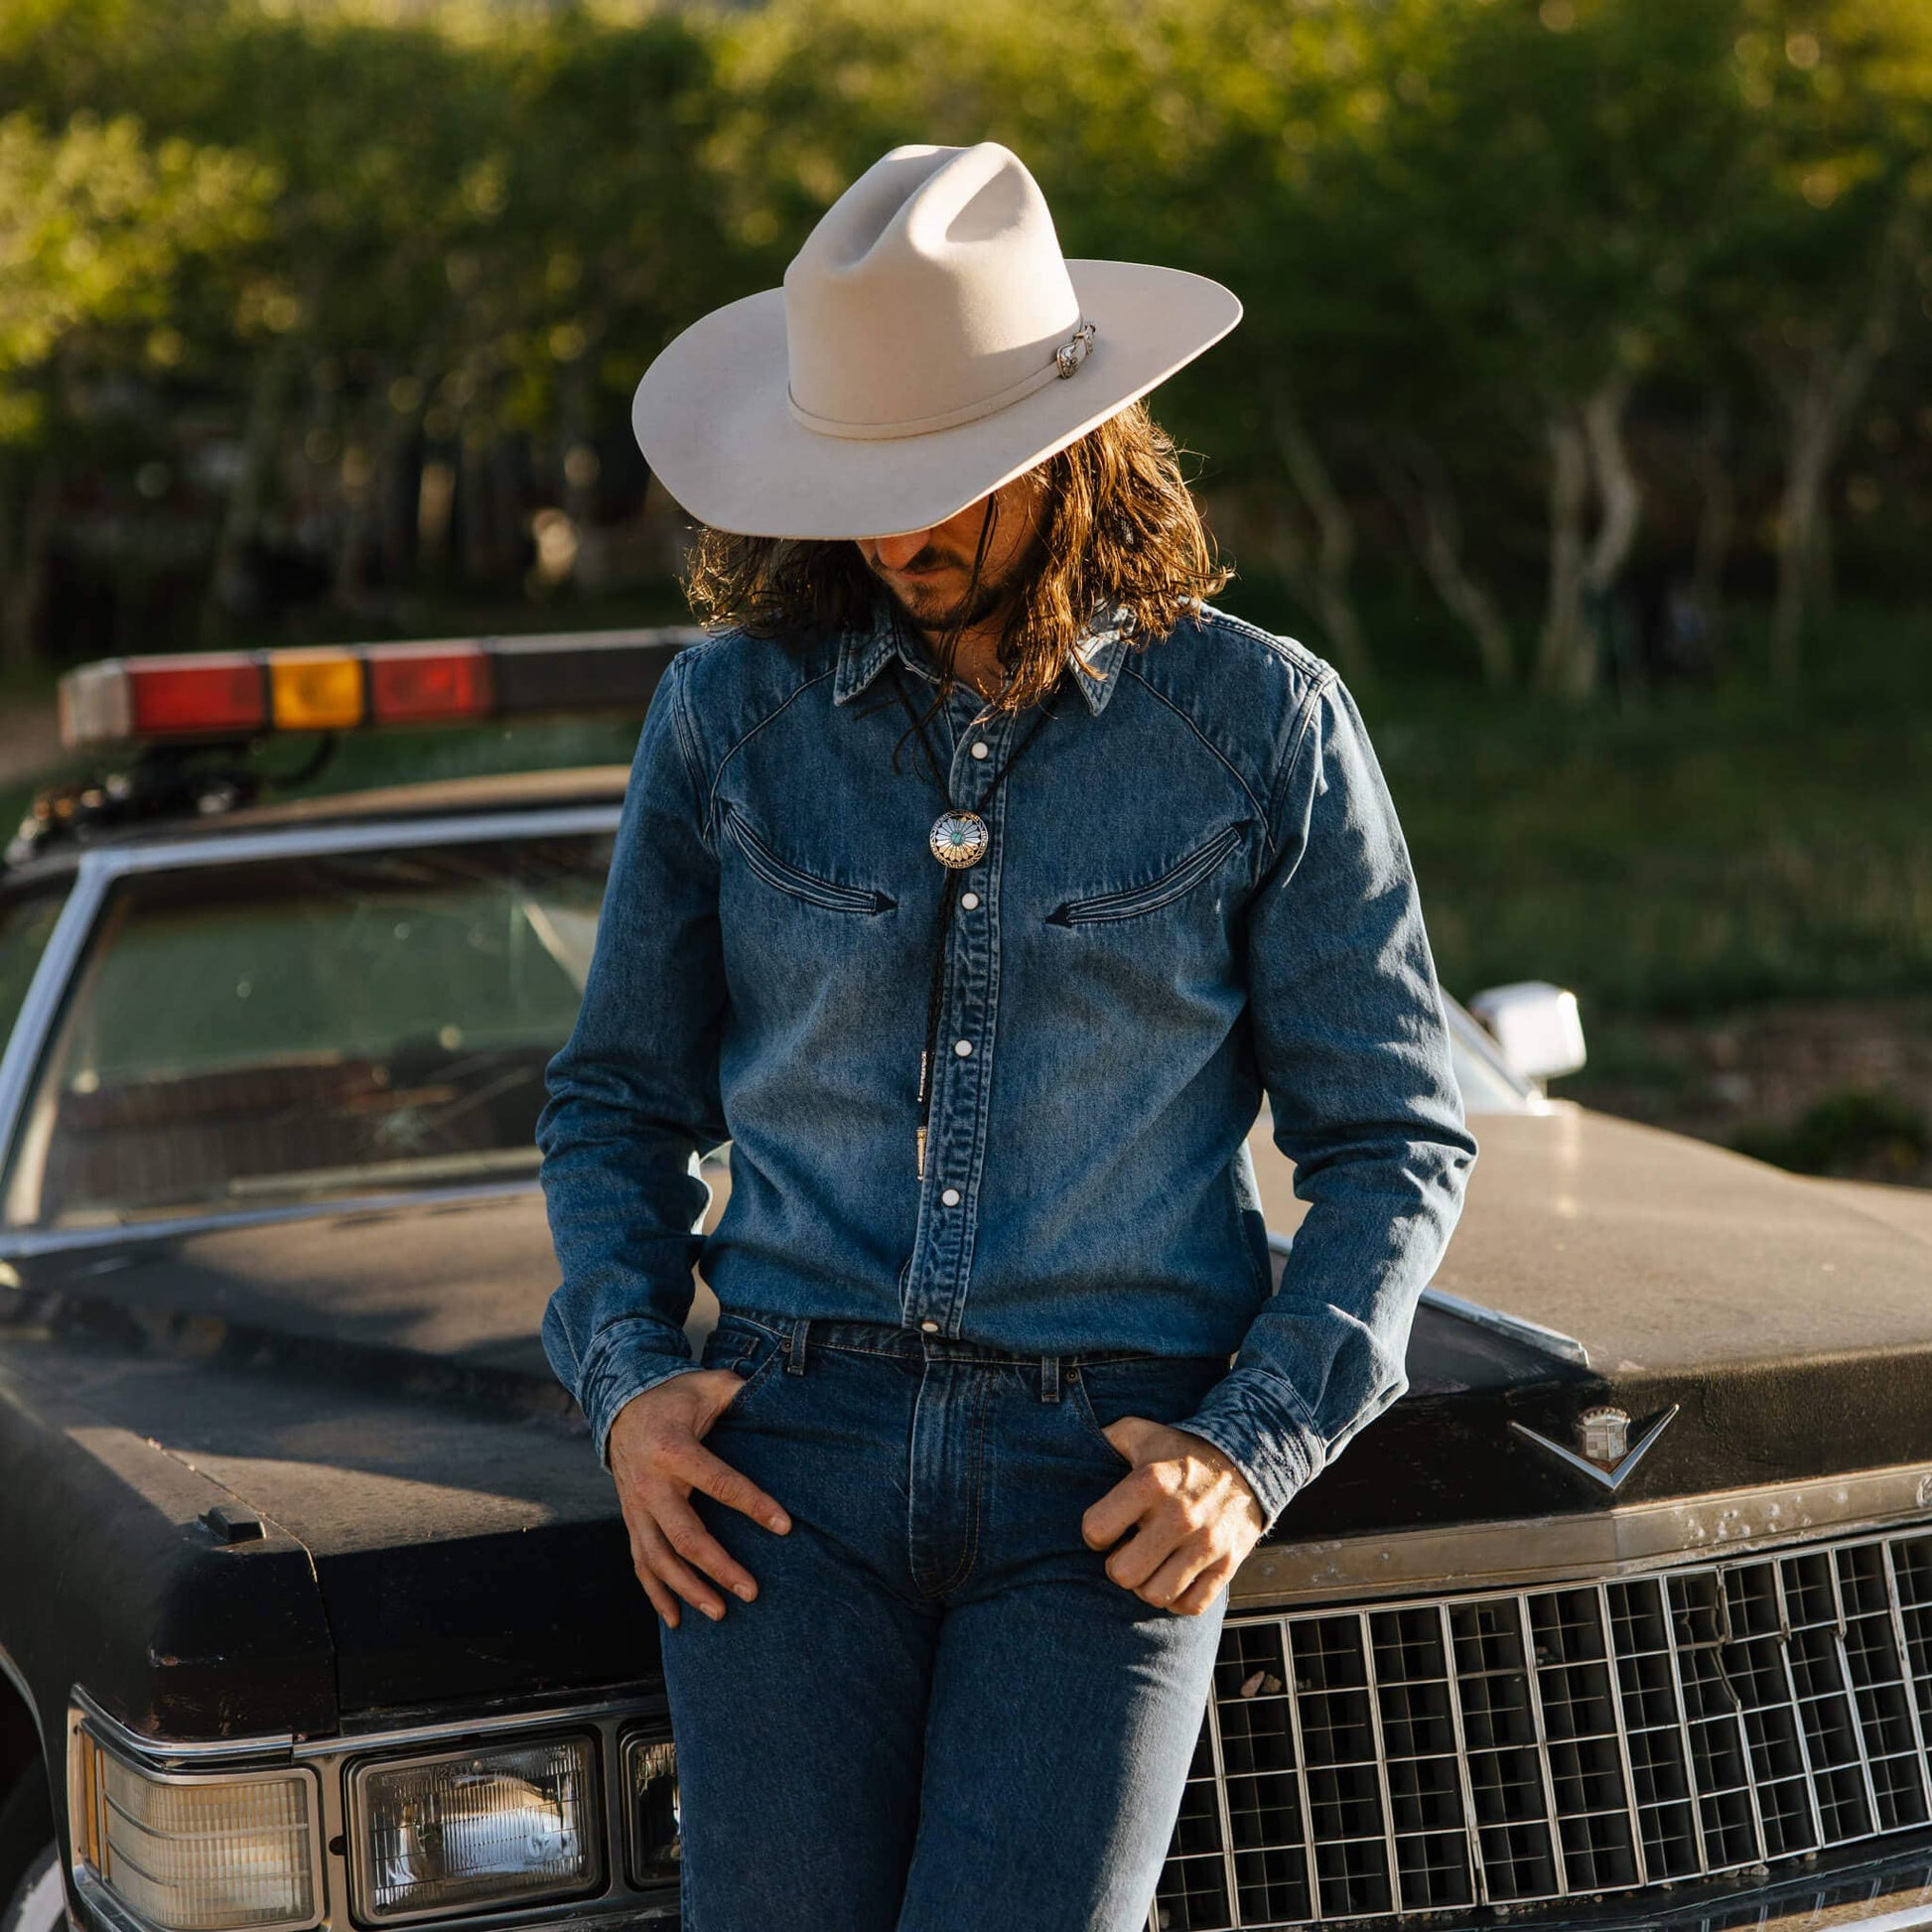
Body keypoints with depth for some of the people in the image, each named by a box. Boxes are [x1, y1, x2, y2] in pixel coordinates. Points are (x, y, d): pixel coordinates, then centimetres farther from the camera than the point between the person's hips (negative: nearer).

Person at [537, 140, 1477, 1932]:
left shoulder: (1261, 723, 1)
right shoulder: (730, 712, 6)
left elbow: (1396, 1135, 6)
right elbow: (616, 1097, 16)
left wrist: (1255, 1449, -7)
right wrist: (626, 1382, -1)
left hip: (1110, 1475, -2)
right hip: (796, 1450, 2)